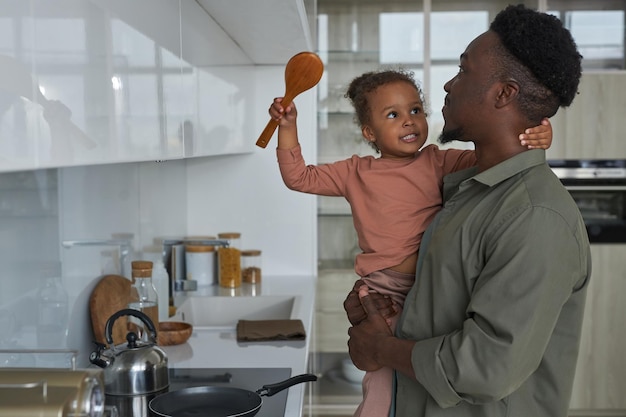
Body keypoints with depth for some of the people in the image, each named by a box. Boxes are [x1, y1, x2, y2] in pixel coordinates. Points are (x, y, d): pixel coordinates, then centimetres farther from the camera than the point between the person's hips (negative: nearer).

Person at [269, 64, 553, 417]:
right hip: (384, 294, -1)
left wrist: (529, 140, -26)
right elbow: (299, 177, 11)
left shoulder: (438, 162, 3)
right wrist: (288, 127, 1)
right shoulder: (356, 172, 7)